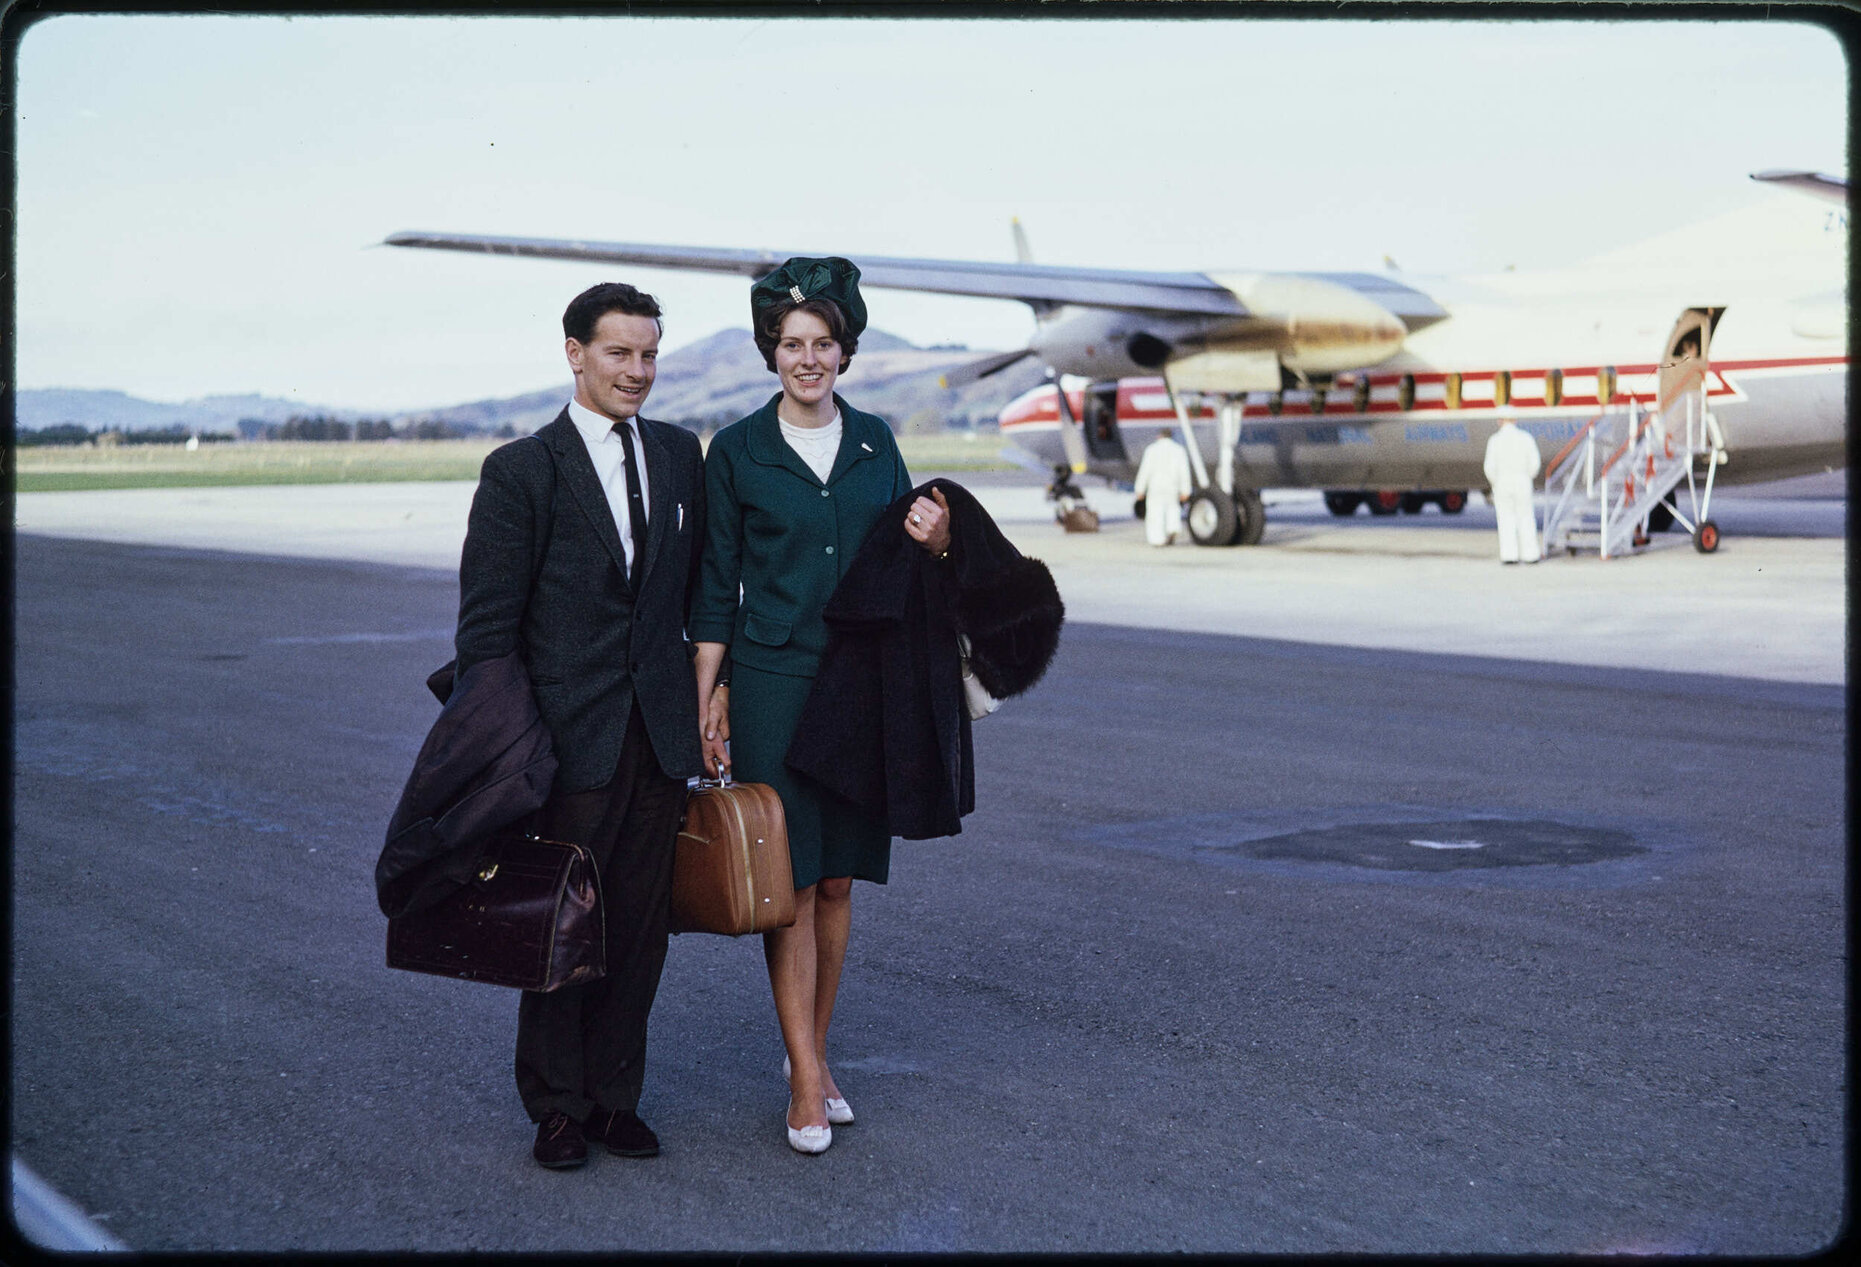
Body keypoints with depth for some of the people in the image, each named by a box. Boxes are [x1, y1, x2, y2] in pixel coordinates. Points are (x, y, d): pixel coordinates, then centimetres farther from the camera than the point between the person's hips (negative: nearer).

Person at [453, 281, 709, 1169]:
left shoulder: (679, 455, 10)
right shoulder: (521, 471, -4)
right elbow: (487, 622, -5)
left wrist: (709, 701, 10)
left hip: (661, 731, 4)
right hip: (571, 733, -4)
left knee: (639, 923, 9)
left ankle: (614, 1096, 22)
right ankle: (556, 1106, 19)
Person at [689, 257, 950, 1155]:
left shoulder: (875, 442, 9)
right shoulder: (738, 452, -1)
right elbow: (716, 586, 1)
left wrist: (938, 540, -6)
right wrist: (708, 701, -3)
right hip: (772, 684, -3)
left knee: (837, 881, 8)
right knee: (787, 881, -4)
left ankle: (814, 1050, 22)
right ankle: (806, 1079, 1)